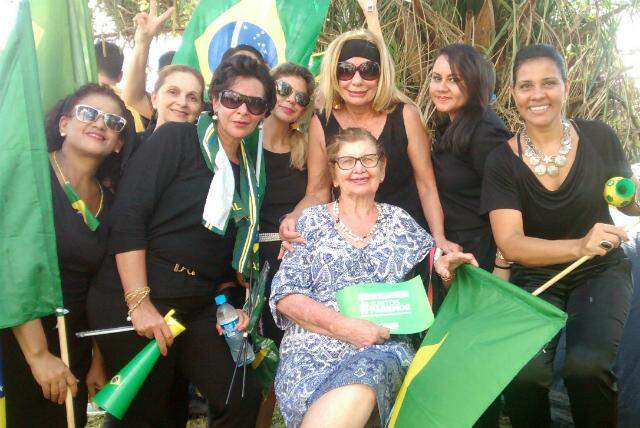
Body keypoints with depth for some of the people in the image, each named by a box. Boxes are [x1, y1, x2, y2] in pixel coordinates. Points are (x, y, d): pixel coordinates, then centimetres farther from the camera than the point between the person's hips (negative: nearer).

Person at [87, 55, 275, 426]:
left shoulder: (248, 171, 13)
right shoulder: (177, 139, -7)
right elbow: (128, 217, -15)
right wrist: (140, 303, -20)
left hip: (199, 310, 6)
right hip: (132, 299, -6)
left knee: (244, 398, 0)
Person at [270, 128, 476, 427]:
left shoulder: (400, 222, 16)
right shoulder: (312, 221, 10)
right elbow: (285, 295, 1)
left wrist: (445, 267, -6)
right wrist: (342, 326, -14)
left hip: (384, 347, 1)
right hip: (312, 346, -1)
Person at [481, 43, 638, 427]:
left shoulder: (600, 138, -3)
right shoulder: (503, 161, -6)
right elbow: (510, 244, -14)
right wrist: (580, 245, -29)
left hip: (601, 271, 0)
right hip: (535, 278, 0)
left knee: (588, 363, -28)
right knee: (525, 370, -27)